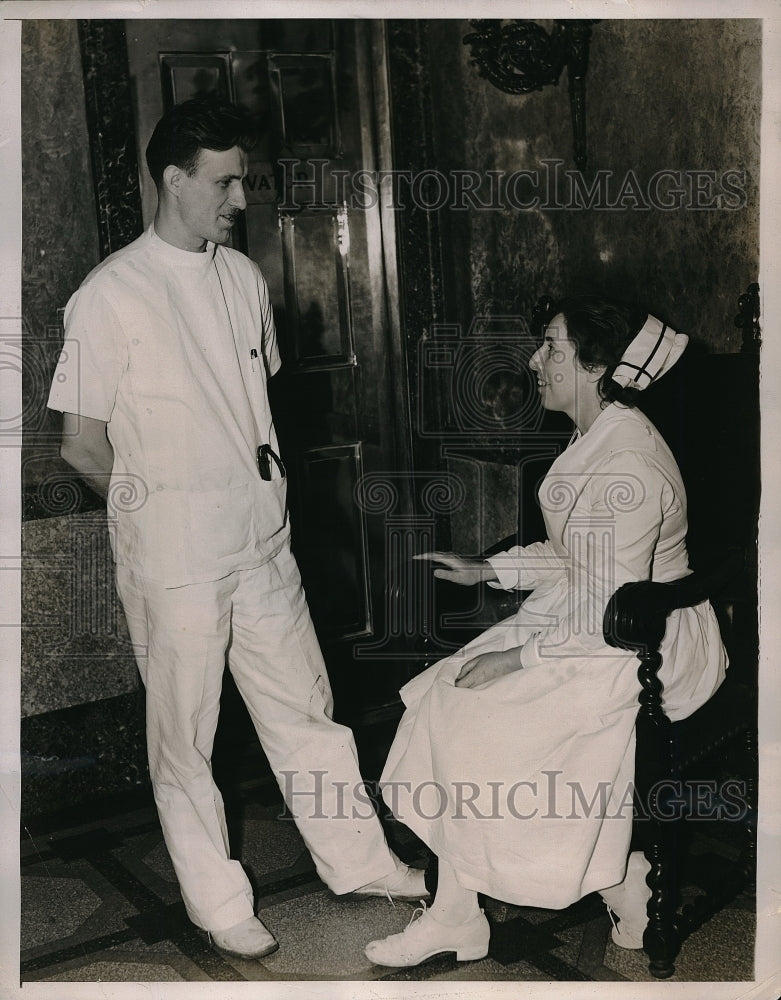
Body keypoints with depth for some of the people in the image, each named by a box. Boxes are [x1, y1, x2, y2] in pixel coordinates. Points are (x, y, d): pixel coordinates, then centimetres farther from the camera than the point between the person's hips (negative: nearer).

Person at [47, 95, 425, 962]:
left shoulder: (243, 276, 7)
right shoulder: (111, 295, -12)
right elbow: (82, 447, -9)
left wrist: (259, 488, 9)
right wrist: (164, 499, 3)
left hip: (261, 540, 6)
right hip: (173, 554, -6)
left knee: (304, 707, 15)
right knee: (185, 735, 9)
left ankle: (357, 862, 31)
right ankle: (218, 905, 26)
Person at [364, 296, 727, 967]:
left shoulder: (629, 466, -25)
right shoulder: (597, 439, 6)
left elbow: (612, 617, -25)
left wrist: (521, 656, -19)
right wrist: (486, 570, 9)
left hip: (646, 648, -9)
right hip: (588, 617, 9)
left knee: (492, 722, -16)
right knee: (451, 702, -4)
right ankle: (454, 916, 4)